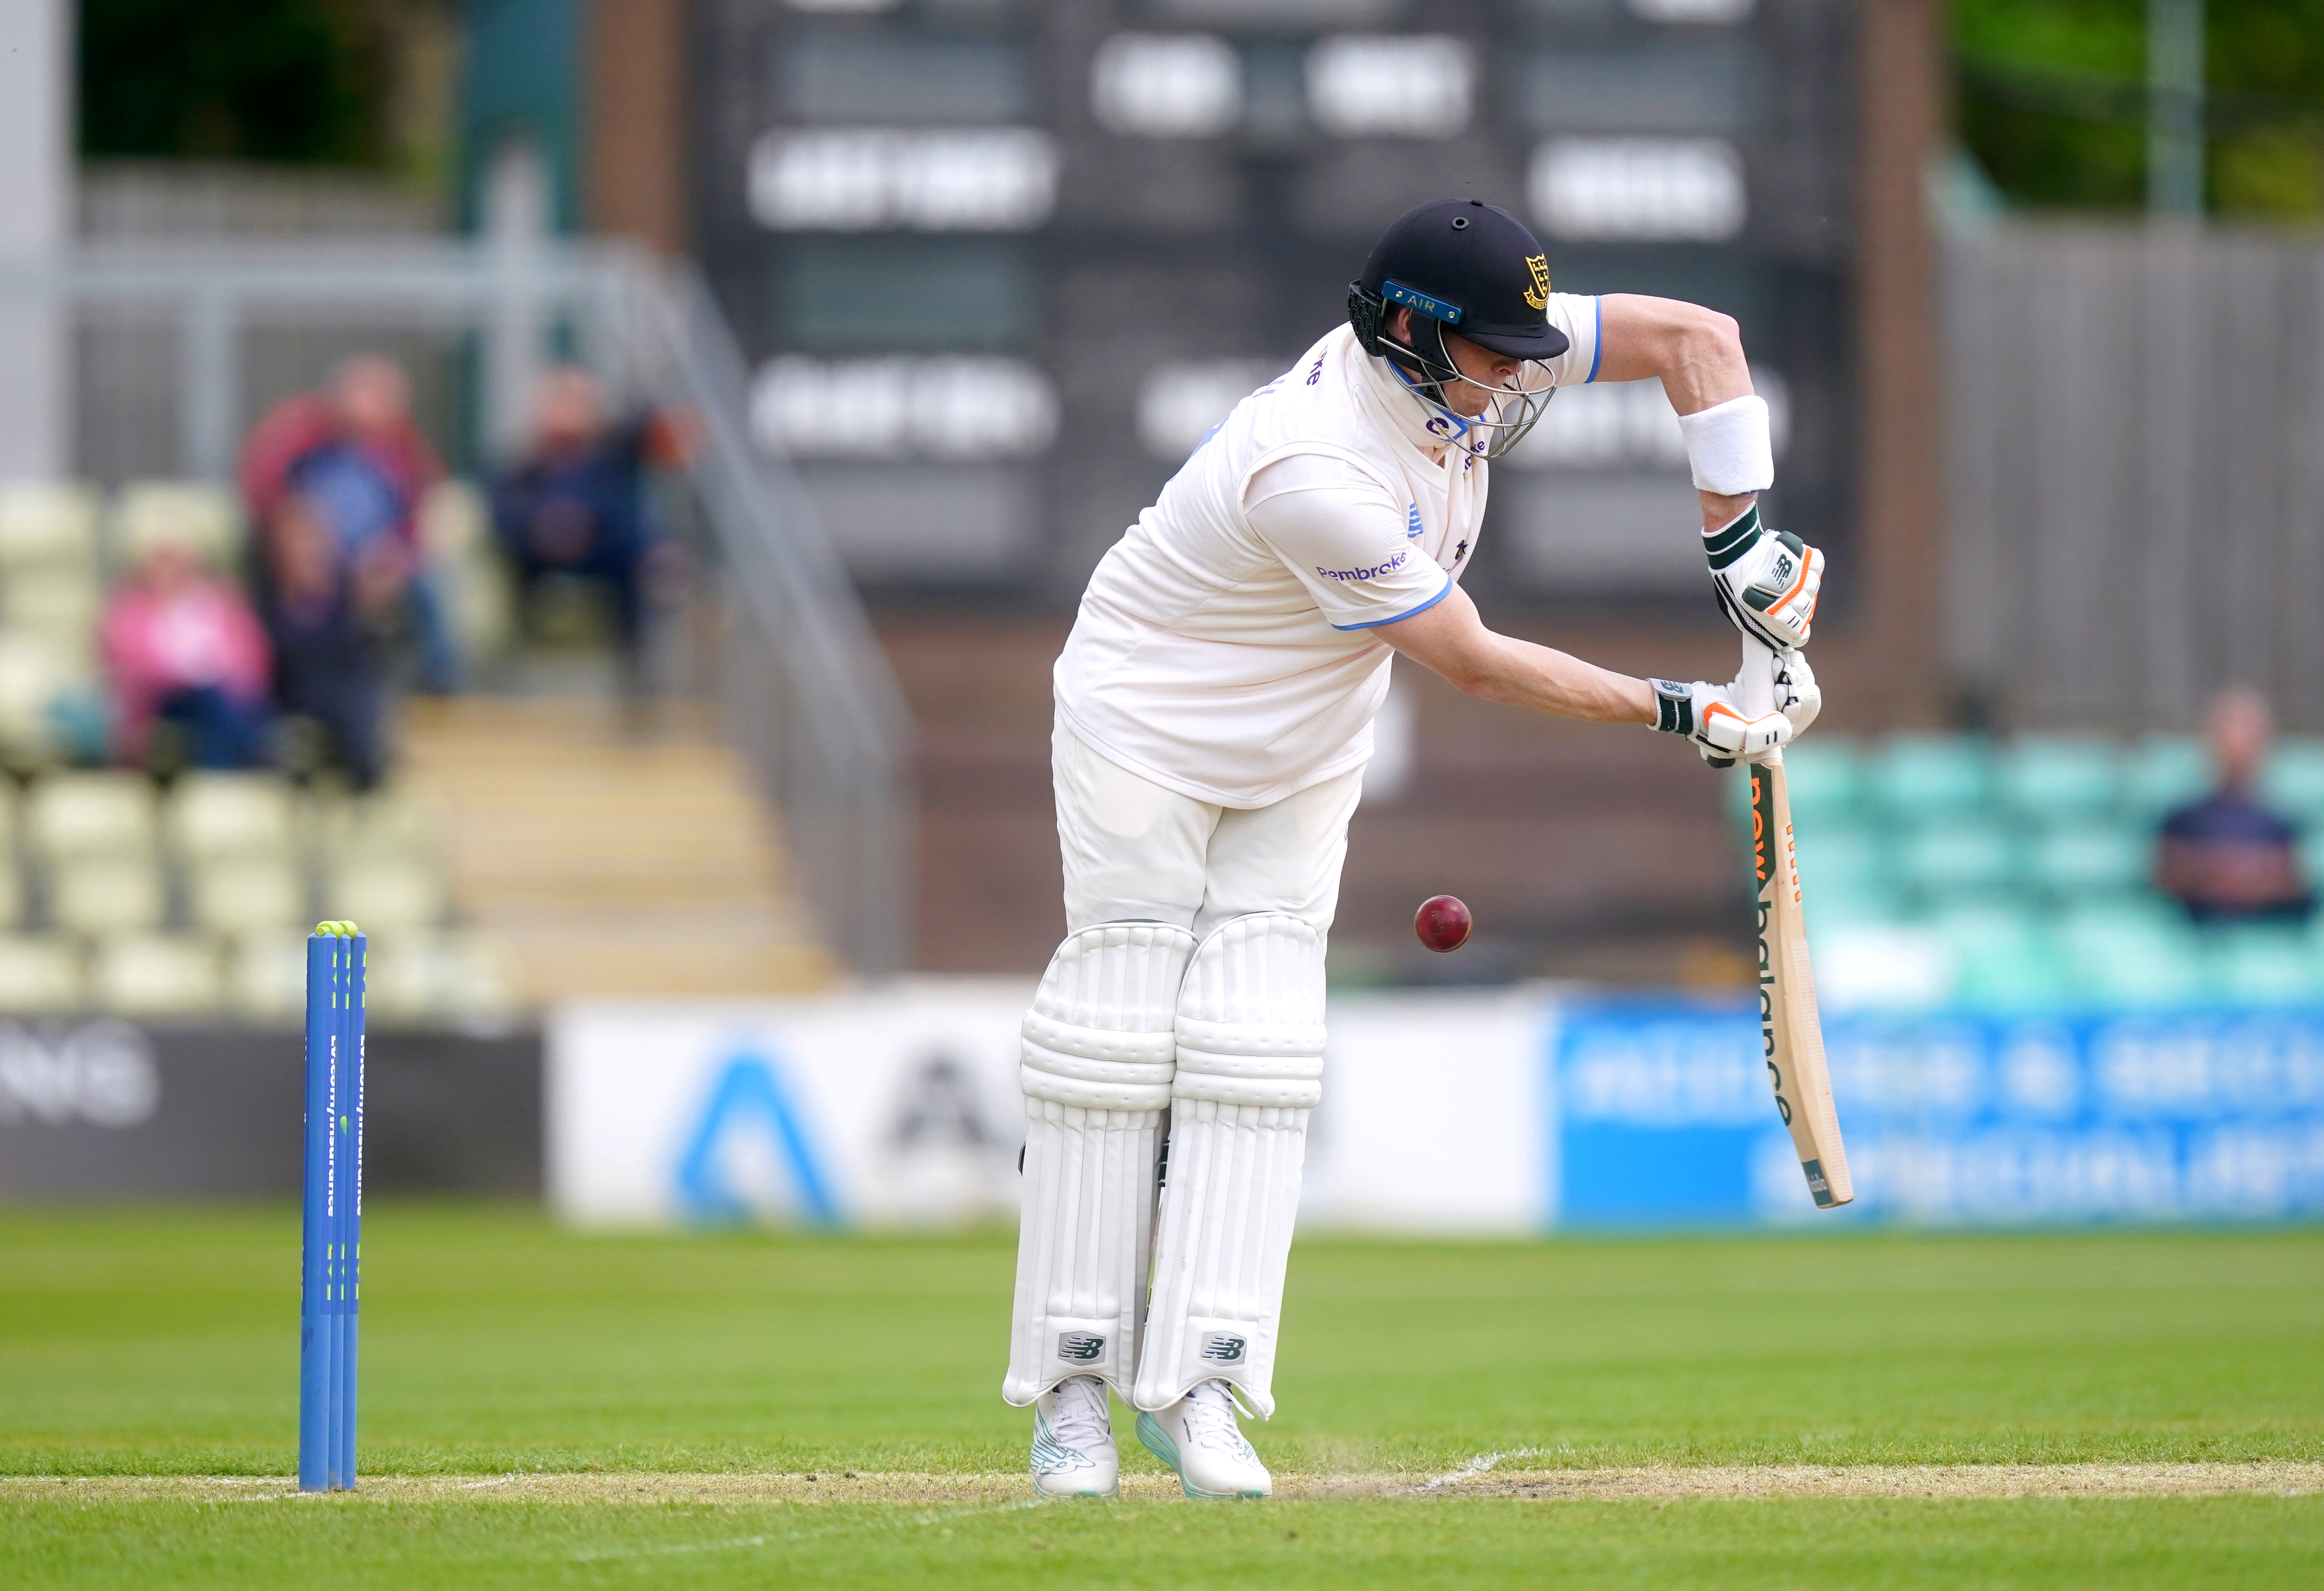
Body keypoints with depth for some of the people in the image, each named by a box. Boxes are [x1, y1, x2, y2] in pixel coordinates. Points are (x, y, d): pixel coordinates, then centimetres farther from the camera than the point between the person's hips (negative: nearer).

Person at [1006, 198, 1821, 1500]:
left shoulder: (1470, 359, -16)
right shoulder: (1317, 472, -37)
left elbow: (1696, 337, -11)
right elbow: (1476, 665, -28)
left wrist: (1743, 547, -18)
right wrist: (1686, 715, -22)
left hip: (1305, 750, 7)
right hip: (1151, 721, -7)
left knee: (1256, 1043, -4)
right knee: (1119, 1036, -7)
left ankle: (1194, 1384, -8)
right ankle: (1073, 1387, 0)